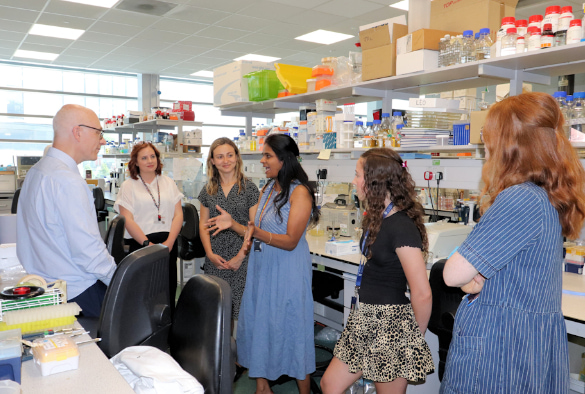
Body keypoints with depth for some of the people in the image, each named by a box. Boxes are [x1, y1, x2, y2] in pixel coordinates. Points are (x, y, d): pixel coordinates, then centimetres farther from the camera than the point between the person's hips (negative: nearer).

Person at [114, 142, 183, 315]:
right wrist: (148, 244, -13)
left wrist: (169, 242, -6)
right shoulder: (128, 186, 7)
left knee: (168, 291, -1)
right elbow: (128, 220, -3)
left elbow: (178, 214, 8)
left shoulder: (168, 183, 16)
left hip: (168, 244, 2)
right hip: (140, 244, -2)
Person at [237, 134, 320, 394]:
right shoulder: (267, 190, 9)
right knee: (259, 324, 14)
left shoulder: (299, 192, -14)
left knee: (292, 328, 4)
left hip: (287, 272, -7)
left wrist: (257, 232, -31)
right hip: (261, 268, 8)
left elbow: (290, 241, -19)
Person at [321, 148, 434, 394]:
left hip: (390, 326, -9)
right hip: (366, 319, 9)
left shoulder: (401, 227, -22)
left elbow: (422, 294, -21)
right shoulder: (378, 218, 8)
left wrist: (416, 337, -7)